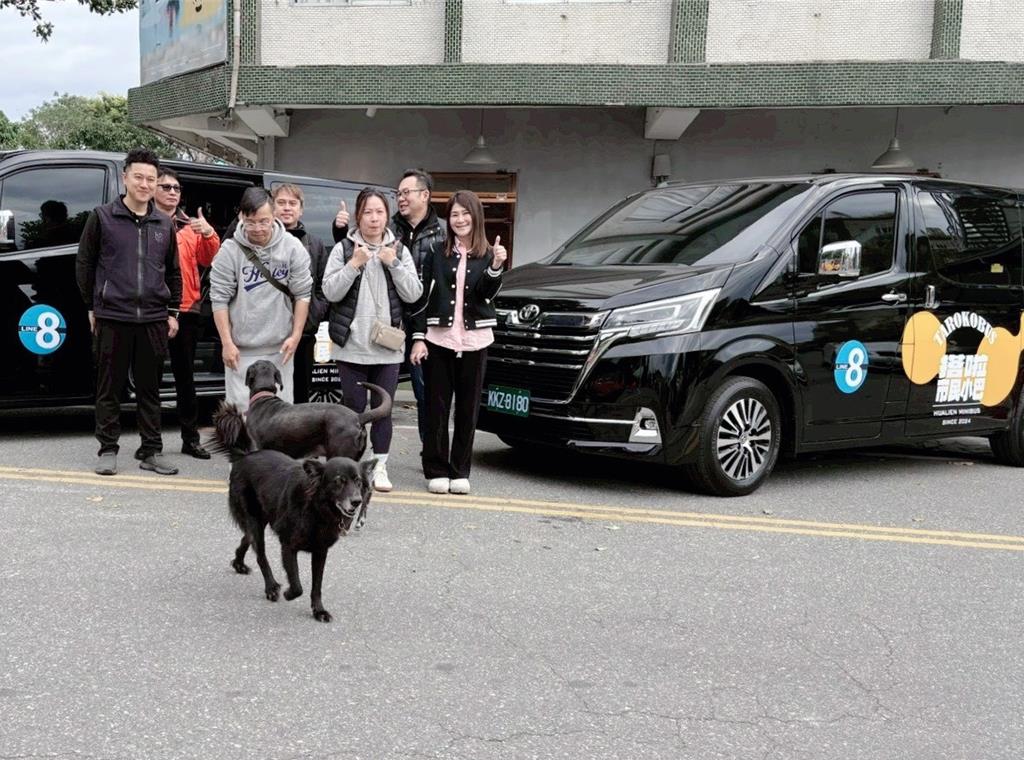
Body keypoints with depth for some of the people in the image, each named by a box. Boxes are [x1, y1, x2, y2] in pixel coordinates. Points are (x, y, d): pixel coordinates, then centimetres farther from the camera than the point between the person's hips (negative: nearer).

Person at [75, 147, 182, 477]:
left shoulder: (164, 224, 11)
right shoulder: (102, 217, 1)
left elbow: (173, 272, 17)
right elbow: (84, 264, 5)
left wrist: (173, 312, 12)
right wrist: (92, 306, 4)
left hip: (154, 320, 3)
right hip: (112, 318, -2)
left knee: (150, 388, 7)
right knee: (109, 388, 4)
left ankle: (151, 451, 14)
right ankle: (108, 450, 13)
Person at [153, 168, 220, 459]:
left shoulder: (190, 226, 14)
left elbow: (208, 259, 6)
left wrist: (208, 233, -9)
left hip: (186, 310, 4)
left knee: (185, 375, 10)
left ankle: (190, 438, 17)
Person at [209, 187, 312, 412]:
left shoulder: (292, 247, -5)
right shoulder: (230, 250, -9)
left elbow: (302, 294, 0)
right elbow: (220, 299, -6)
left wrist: (296, 335, -4)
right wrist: (227, 343, -8)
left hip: (280, 347, 2)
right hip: (242, 349, -1)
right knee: (241, 409, 0)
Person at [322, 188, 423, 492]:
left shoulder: (399, 250, 6)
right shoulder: (343, 248, 1)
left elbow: (413, 294, -1)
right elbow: (330, 291, -6)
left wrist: (394, 264, -10)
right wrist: (354, 265, -15)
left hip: (387, 345, 1)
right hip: (351, 344, -1)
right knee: (354, 408, 5)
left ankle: (380, 466, 16)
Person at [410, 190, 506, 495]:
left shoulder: (487, 255, 4)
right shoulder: (437, 252, 3)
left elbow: (487, 294, -11)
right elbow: (422, 296, 3)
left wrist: (496, 267, -28)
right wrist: (418, 337, -4)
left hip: (474, 341, 1)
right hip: (439, 339, -1)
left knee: (468, 408, 7)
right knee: (437, 407, 3)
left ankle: (460, 472, 17)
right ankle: (436, 470, 12)